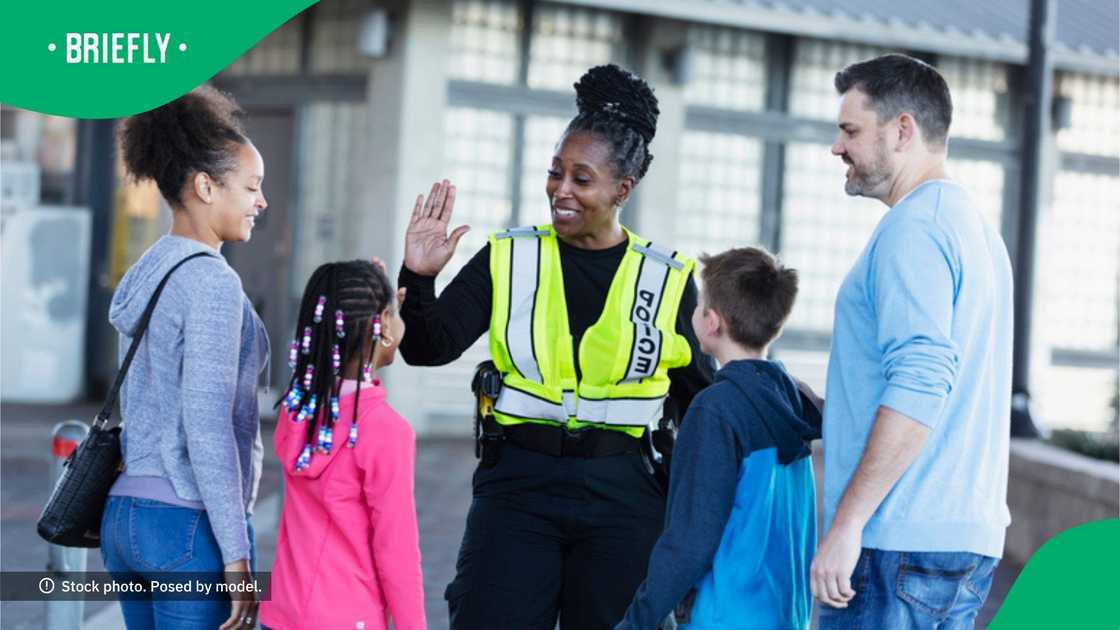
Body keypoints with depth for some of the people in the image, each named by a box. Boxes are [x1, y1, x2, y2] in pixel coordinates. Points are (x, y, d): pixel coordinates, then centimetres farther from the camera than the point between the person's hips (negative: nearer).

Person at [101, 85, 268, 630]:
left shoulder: (142, 277, 13)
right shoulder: (211, 282, -13)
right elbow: (208, 427, -19)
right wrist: (236, 555, -17)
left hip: (125, 516, 9)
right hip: (192, 523, -9)